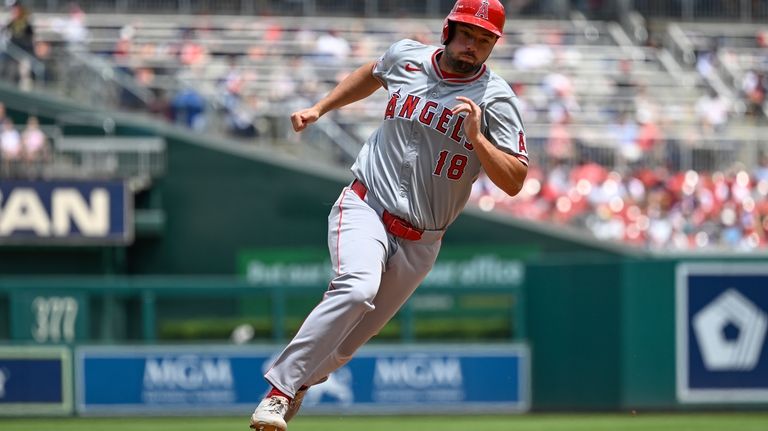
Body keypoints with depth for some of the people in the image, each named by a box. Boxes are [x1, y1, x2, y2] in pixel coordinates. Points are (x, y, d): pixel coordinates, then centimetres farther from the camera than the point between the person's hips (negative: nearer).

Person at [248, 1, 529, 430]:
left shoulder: (496, 98, -7)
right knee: (356, 290, -30)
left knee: (348, 342, 5)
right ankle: (279, 390, -28)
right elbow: (372, 74, 27)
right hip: (366, 206, -1)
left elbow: (514, 182, -14)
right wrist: (319, 109, 23)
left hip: (419, 242, 1)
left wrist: (477, 138, -26)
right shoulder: (406, 57, 1)